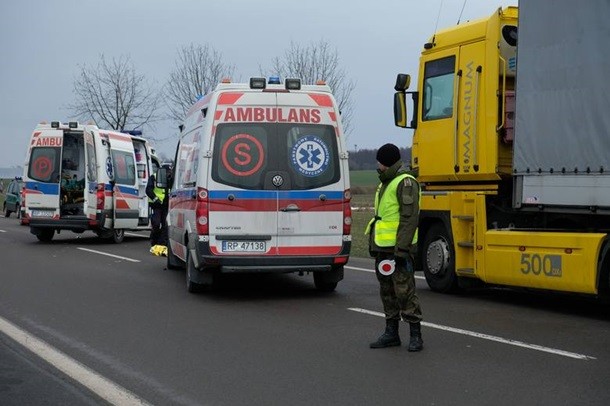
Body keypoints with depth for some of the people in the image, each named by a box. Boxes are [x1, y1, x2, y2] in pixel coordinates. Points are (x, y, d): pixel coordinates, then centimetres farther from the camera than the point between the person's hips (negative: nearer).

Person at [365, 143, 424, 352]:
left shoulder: (405, 183, -12)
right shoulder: (385, 184, 20)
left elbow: (410, 217, -19)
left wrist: (401, 249, -23)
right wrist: (375, 247, 24)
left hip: (398, 248, -10)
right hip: (383, 248, 10)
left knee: (405, 291, -9)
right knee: (387, 292, 12)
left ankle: (416, 335, -4)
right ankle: (391, 333, 19)